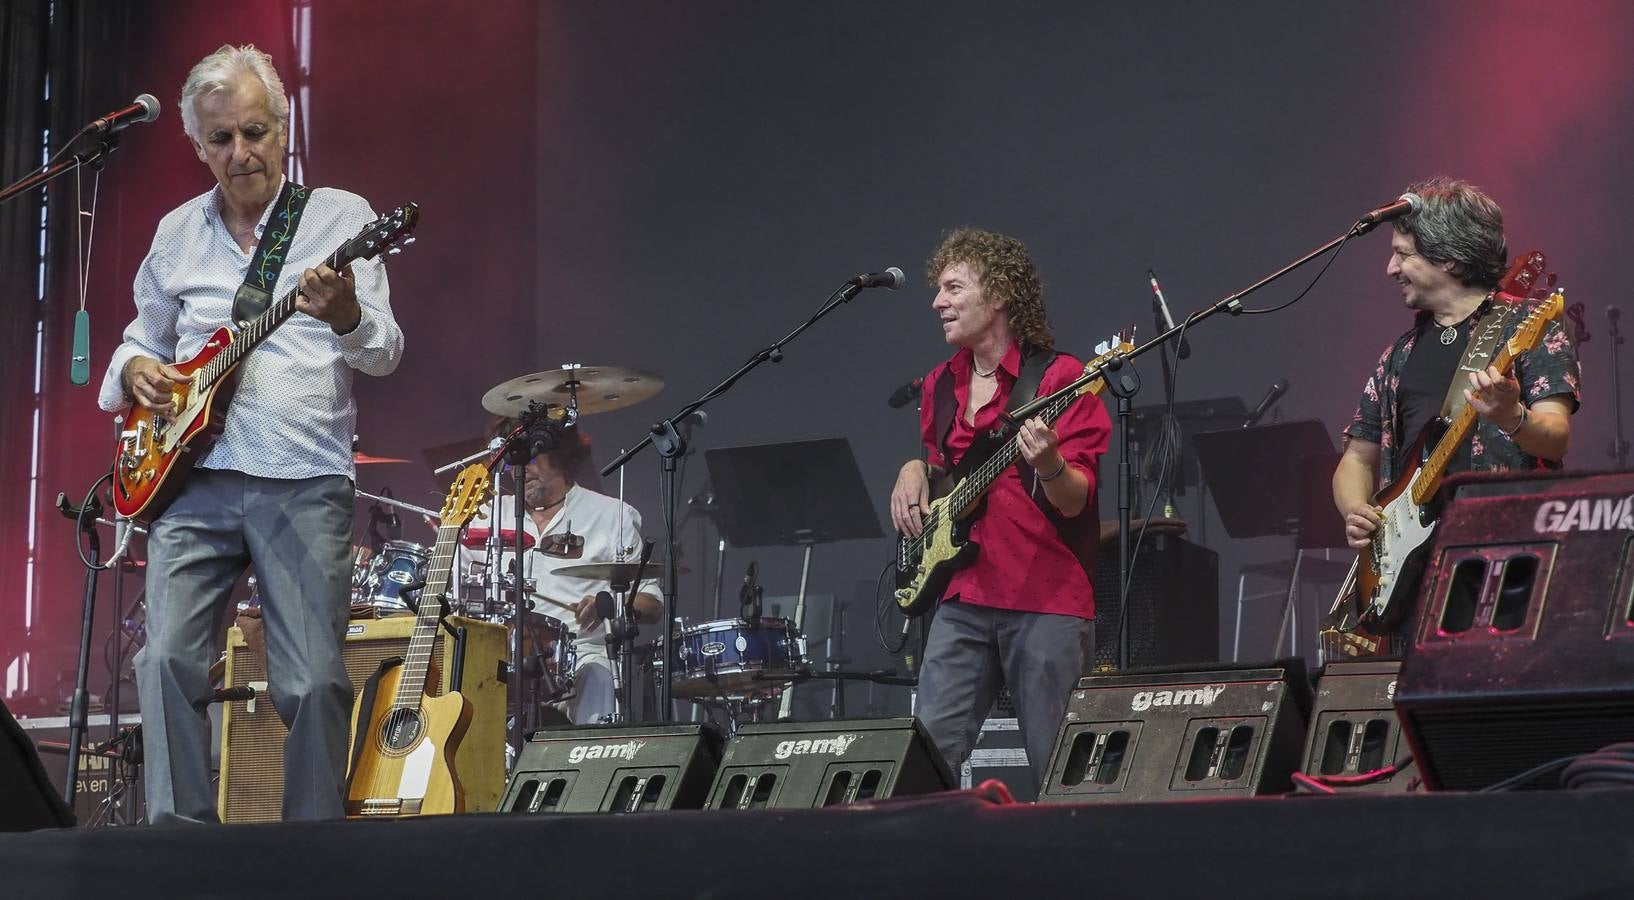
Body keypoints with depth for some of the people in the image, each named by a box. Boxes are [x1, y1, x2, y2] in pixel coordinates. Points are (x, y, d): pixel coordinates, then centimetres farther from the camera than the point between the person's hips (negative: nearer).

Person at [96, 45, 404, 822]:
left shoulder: (340, 218, 4)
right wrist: (136, 368, 6)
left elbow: (385, 353, -5)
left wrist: (347, 318, -28)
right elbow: (144, 336, 30)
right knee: (168, 658, -11)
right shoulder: (178, 234, 16)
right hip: (193, 481, 3)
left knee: (314, 682, -8)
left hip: (305, 487, -3)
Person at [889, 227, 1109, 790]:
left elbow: (1074, 502, -10)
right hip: (964, 597, 6)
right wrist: (913, 472, 10)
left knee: (1056, 772, -3)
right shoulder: (940, 385, 15)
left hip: (1048, 600, -6)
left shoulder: (1059, 378, -5)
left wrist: (1048, 465, -31)